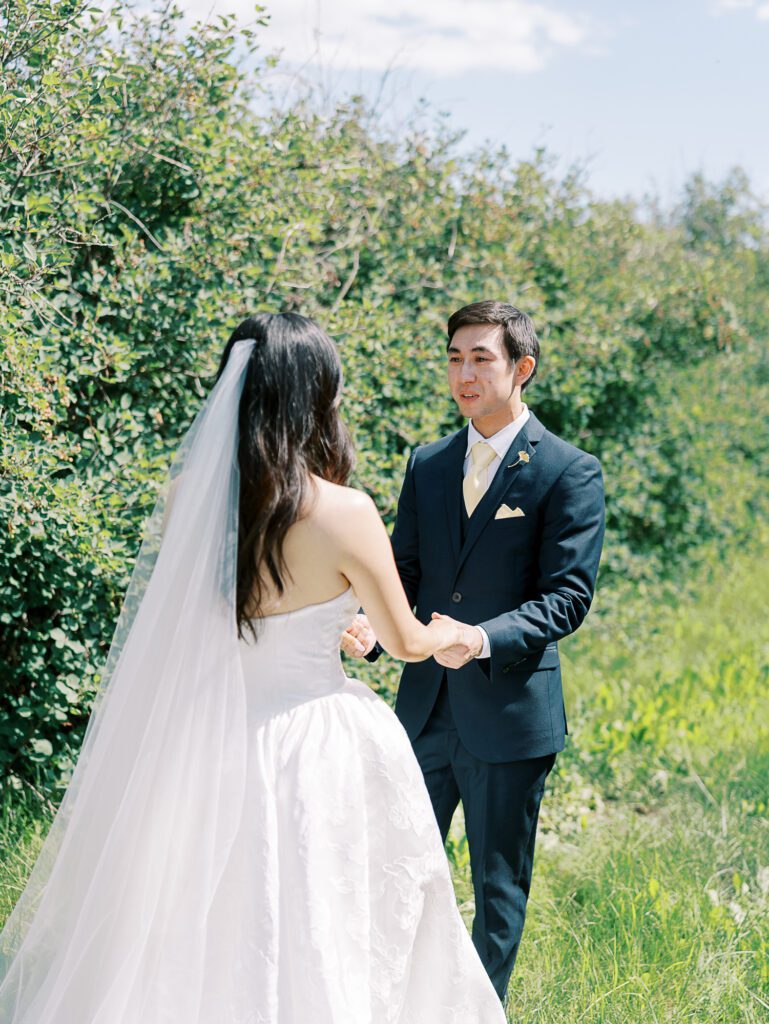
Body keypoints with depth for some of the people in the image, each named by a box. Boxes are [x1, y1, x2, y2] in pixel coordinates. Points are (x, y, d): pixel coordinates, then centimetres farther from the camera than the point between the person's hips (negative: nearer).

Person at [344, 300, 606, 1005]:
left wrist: (485, 638, -28)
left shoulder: (570, 473, -7)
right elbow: (403, 570, 8)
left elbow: (567, 596, -13)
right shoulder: (427, 464, 9)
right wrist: (371, 623, -14)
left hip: (511, 714, -4)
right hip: (426, 707, 5)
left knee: (499, 888, 9)